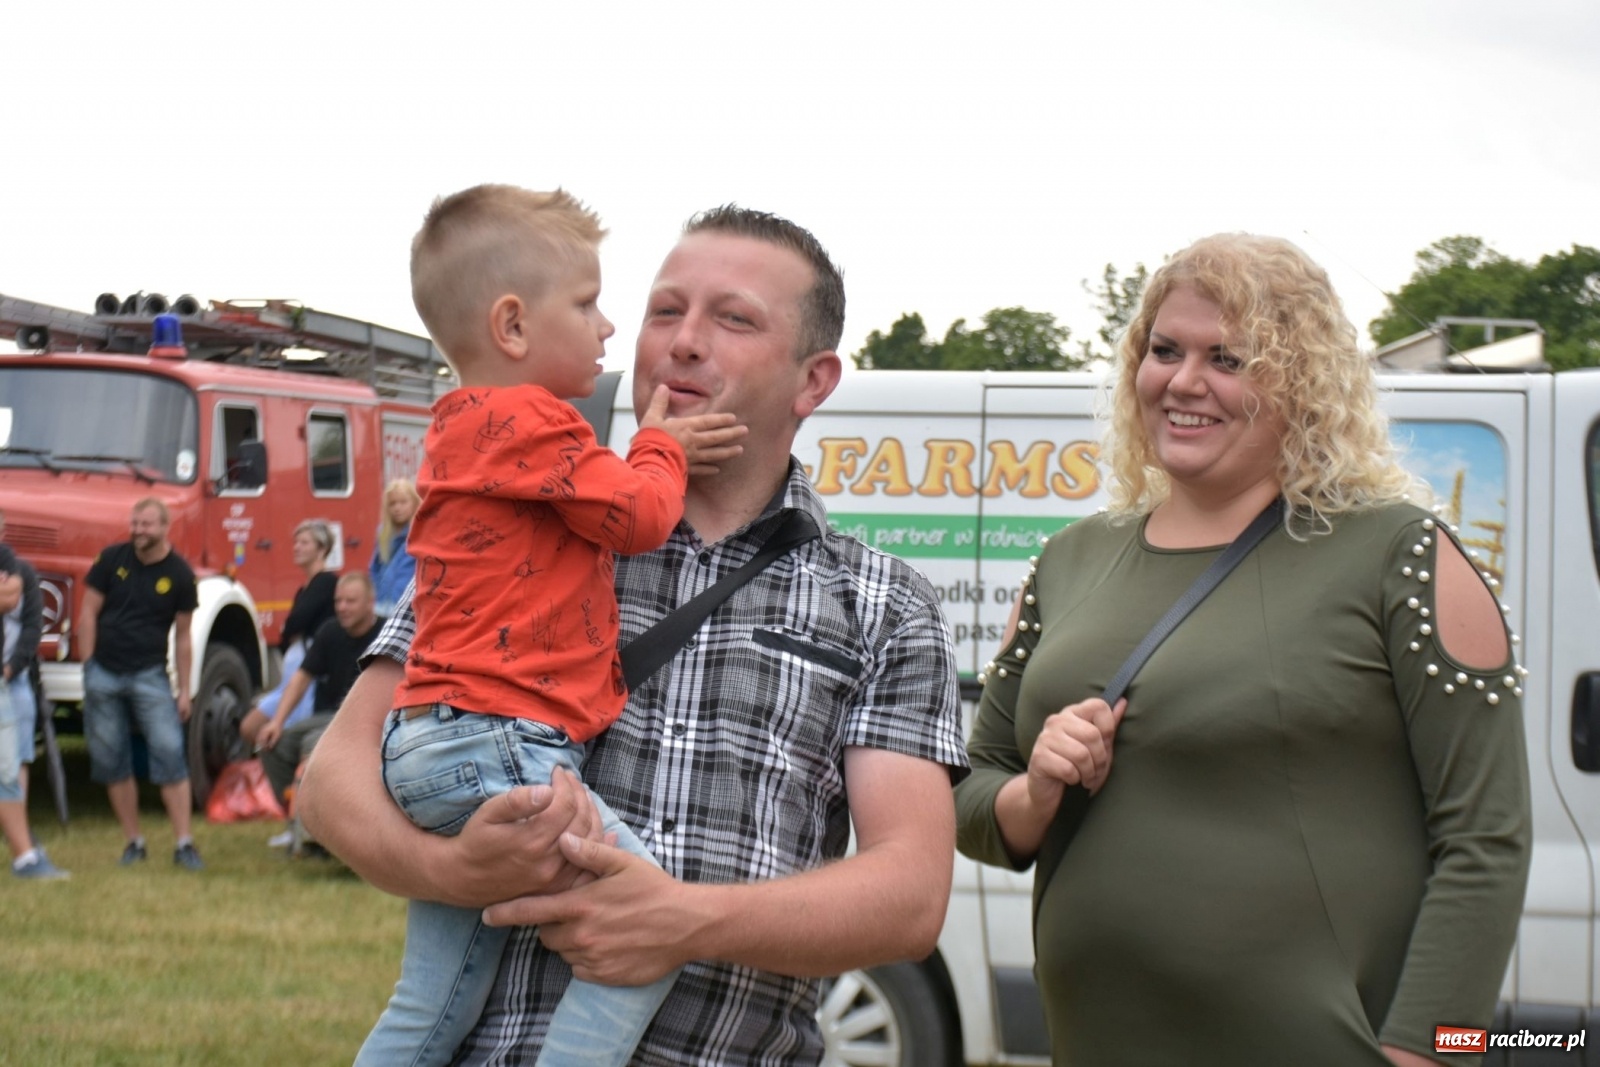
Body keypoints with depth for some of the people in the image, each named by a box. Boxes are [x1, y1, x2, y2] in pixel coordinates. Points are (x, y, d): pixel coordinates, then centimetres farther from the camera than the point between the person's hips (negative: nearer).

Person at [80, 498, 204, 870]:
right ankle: (133, 842, 16)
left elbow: (182, 636, 4)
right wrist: (88, 668, -1)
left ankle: (184, 844, -9)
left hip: (149, 675, -2)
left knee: (170, 753, -11)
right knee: (112, 762, 5)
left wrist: (184, 691, 3)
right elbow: (88, 614, 4)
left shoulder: (179, 574, -1)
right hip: (104, 674, 2)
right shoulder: (112, 559, 1)